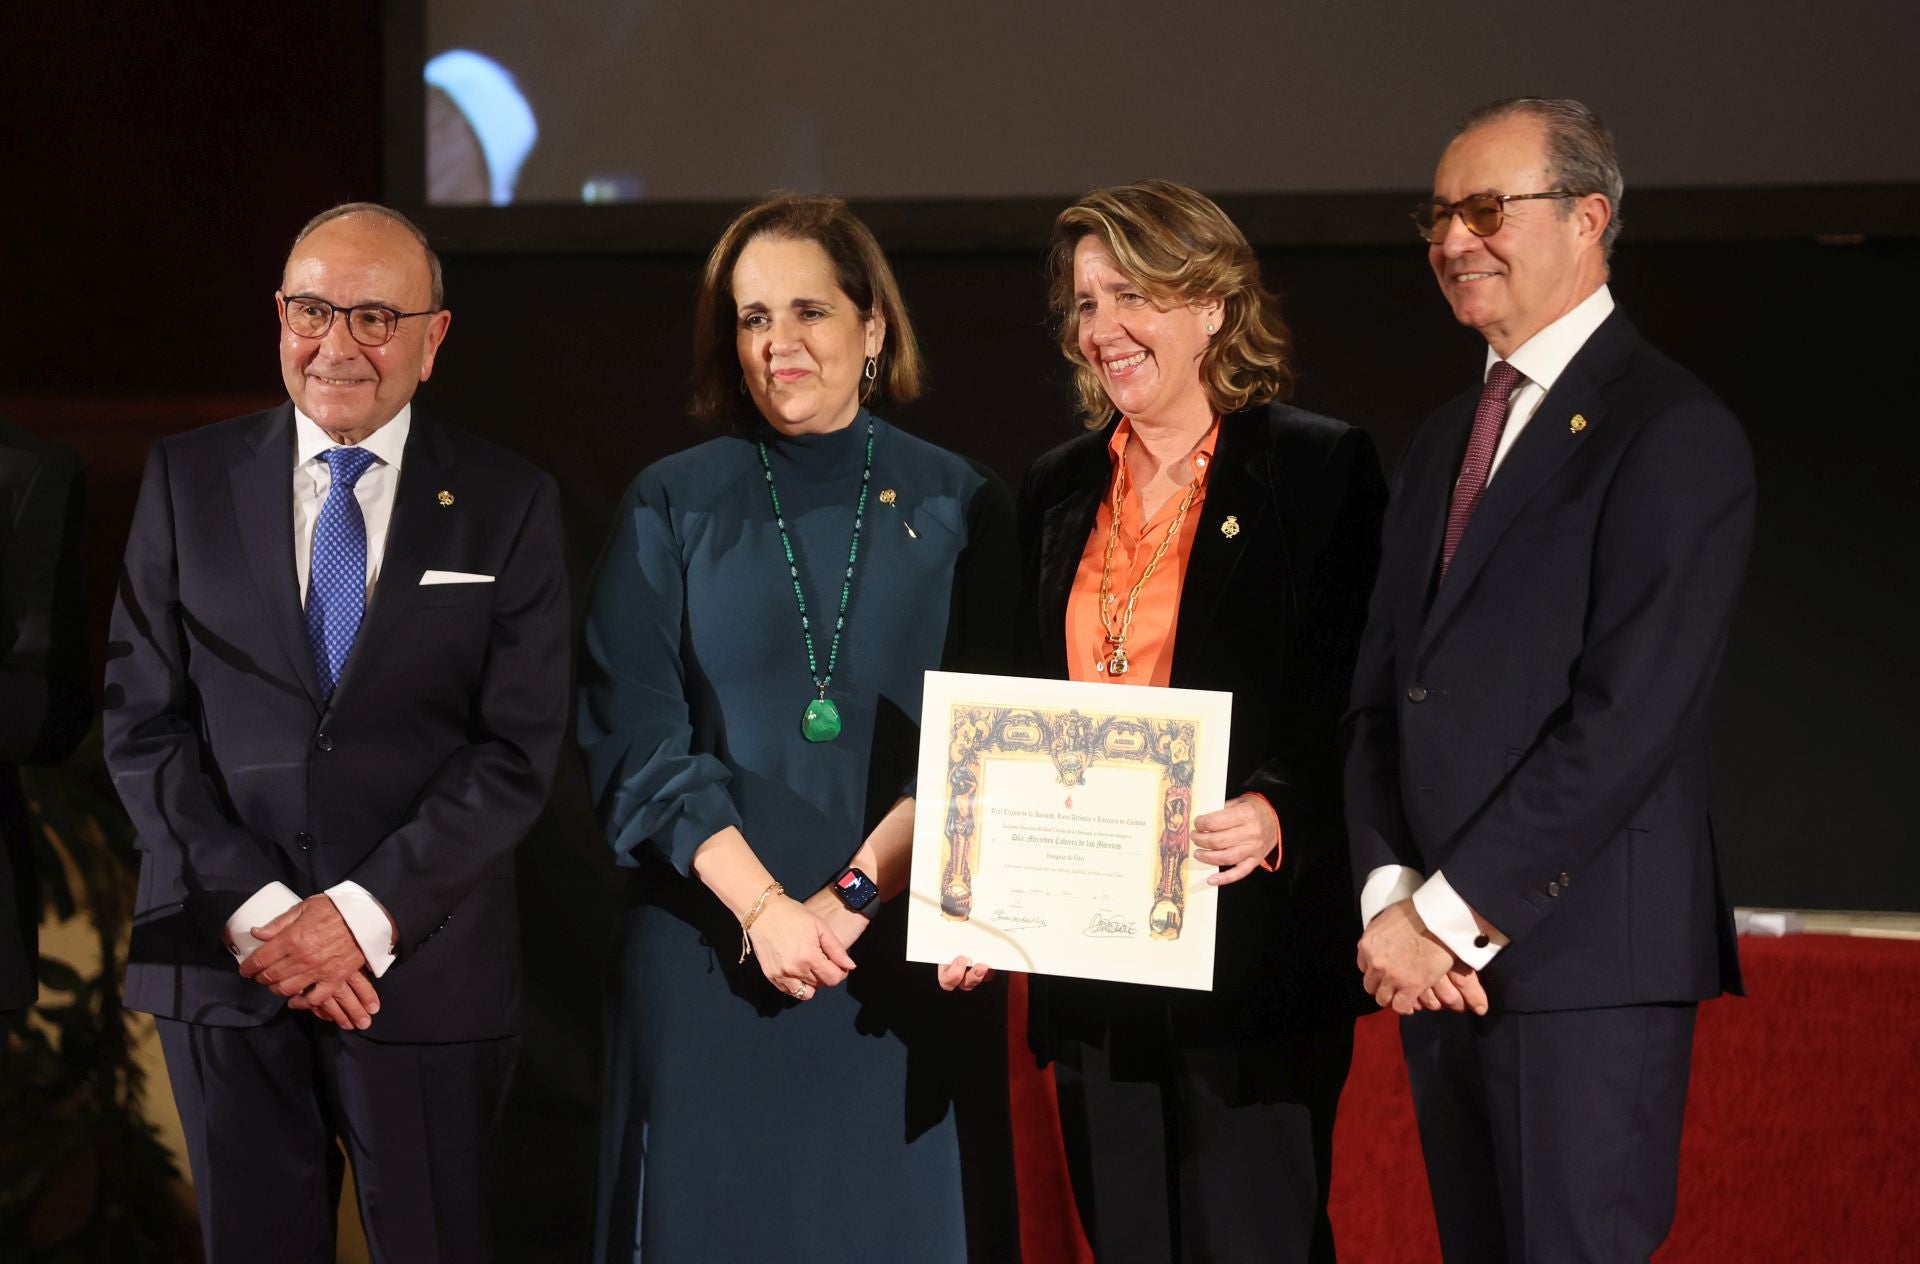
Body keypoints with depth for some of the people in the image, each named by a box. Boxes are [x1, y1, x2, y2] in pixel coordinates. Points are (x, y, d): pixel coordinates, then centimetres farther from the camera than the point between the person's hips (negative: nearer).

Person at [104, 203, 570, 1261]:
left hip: (423, 971, -1)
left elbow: (517, 749, -4)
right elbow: (143, 723, 1)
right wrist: (252, 908, -11)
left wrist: (367, 913, -14)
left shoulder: (508, 506, 2)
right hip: (222, 960, 1)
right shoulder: (186, 480, 5)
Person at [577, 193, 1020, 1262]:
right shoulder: (672, 509, 4)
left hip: (905, 961, 0)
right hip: (711, 955, 0)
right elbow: (635, 742, -3)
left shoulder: (957, 509, 4)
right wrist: (760, 907, -14)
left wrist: (853, 894, -14)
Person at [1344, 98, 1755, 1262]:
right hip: (1439, 957, 7)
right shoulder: (1448, 440, 19)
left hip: (1587, 957, -7)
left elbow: (1627, 714, -16)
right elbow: (1382, 694, 14)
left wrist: (1452, 914, -15)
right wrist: (1390, 894, -3)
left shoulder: (1673, 431, -8)